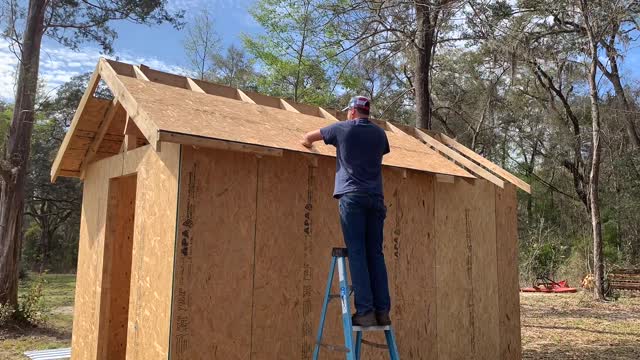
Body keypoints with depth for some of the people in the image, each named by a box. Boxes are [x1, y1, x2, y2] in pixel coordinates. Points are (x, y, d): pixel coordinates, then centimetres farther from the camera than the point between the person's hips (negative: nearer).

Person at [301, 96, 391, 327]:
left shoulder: (342, 128, 7)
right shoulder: (379, 133, 15)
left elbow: (308, 138, 21)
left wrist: (307, 143, 43)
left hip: (352, 197, -3)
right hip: (376, 198, 3)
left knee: (357, 254, -5)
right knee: (376, 254, 5)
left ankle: (365, 311, -9)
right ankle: (382, 311, 3)